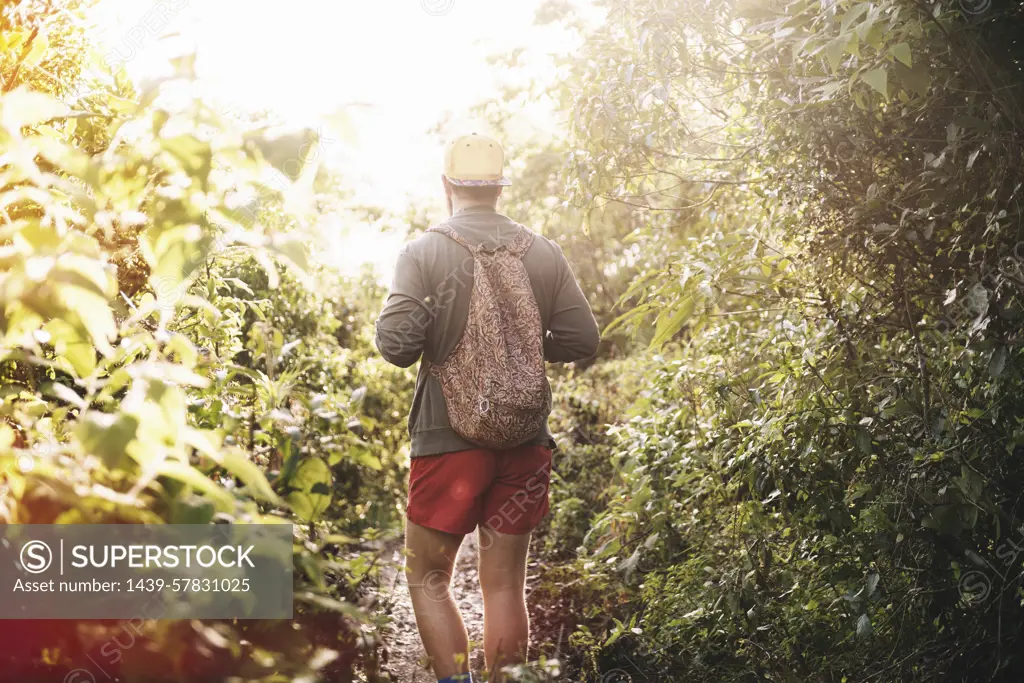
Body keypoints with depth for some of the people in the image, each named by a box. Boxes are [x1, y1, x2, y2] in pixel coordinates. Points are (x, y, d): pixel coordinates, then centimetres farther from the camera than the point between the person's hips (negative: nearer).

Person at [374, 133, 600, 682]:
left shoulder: (424, 251, -7)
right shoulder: (543, 253, 2)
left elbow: (395, 342, -16)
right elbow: (581, 340, 1)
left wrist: (431, 348, 6)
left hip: (449, 438, -3)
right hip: (525, 441, 3)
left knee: (428, 577, 10)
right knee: (505, 583, 11)